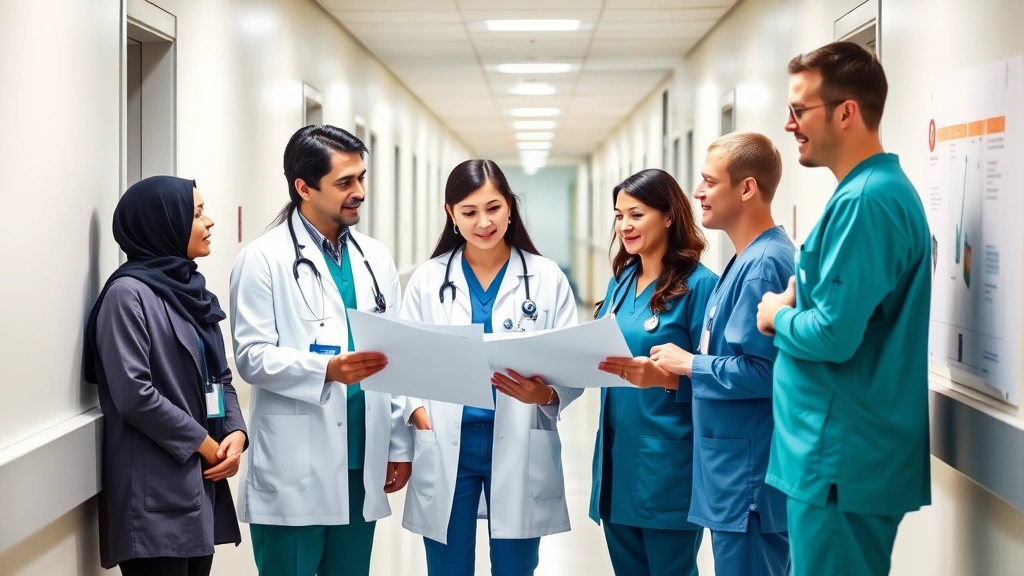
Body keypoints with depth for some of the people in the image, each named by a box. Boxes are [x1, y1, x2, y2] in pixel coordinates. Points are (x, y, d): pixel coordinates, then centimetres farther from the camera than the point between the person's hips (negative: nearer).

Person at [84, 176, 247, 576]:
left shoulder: (191, 288, 14)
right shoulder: (128, 293, -11)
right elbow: (134, 394, -18)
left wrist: (236, 432, -3)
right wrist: (205, 444, -11)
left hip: (202, 479, 8)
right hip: (155, 491, -8)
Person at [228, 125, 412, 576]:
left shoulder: (375, 257, 12)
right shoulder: (264, 259, -5)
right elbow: (252, 356, -11)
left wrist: (400, 445, 9)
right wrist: (326, 370, -26)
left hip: (362, 463, 5)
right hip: (294, 471, -5)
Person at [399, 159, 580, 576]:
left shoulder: (547, 277, 1)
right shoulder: (427, 279, 4)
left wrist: (546, 393, -23)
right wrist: (416, 409, -17)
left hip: (519, 448, -1)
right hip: (446, 447, 1)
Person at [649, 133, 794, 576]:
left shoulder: (764, 263, -20)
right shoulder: (748, 258, 13)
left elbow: (759, 370, -26)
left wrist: (689, 364, -13)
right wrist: (674, 369, 9)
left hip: (749, 473, -10)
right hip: (737, 468, 10)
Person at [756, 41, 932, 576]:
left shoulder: (865, 201, -20)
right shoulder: (880, 188, 12)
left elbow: (835, 335, -25)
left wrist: (777, 317, -6)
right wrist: (799, 301, 3)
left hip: (842, 457, -10)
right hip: (855, 450, 10)